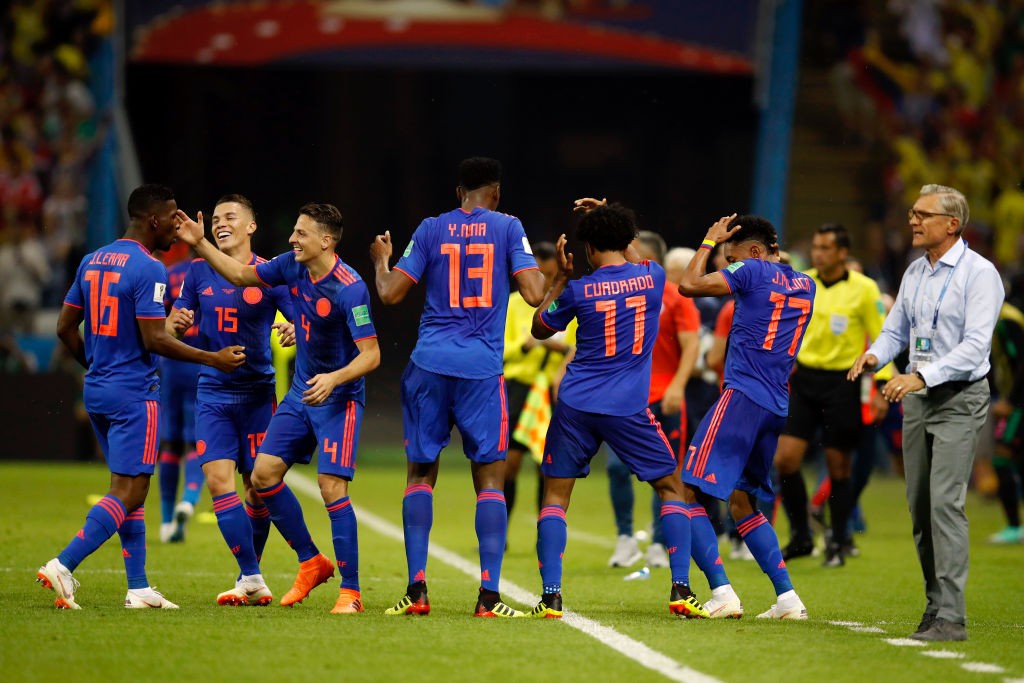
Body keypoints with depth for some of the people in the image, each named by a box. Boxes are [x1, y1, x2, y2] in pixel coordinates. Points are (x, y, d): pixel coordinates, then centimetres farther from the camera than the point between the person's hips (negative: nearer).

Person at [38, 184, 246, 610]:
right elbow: (154, 340, -18)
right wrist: (214, 359, -10)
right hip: (134, 394, -9)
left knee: (130, 490, 13)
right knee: (128, 492, -7)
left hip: (97, 390, 9)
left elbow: (65, 327, 14)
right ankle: (63, 567, -17)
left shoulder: (92, 262, 11)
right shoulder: (148, 269, -14)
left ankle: (139, 588, 12)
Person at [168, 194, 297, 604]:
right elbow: (171, 328, 9)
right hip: (213, 392, 2)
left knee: (257, 486, 2)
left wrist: (295, 332, -27)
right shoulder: (199, 272, 5)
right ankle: (252, 579, -9)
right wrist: (177, 324, -14)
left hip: (257, 393, -2)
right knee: (218, 480, -12)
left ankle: (250, 577, 19)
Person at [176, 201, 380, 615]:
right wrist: (200, 244, 6)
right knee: (264, 473, 1)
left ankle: (350, 590, -8)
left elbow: (371, 355, -22)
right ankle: (311, 563, 16)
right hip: (301, 394, 8)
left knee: (331, 486, -16)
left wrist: (334, 379, -36)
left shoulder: (350, 289, -23)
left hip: (338, 397, -8)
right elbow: (241, 275, 13)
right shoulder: (293, 267, -2)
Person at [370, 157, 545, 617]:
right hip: (482, 368, -1)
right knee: (490, 478, 2)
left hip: (429, 363, 2)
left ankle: (416, 588, 1)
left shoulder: (430, 230, 6)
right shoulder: (508, 228, 2)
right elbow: (534, 294, -4)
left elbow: (390, 293, 5)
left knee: (421, 473, 10)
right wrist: (550, 270, 17)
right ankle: (488, 595, -7)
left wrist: (381, 260, 25)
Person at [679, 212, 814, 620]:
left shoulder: (753, 271, -6)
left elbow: (689, 285, -6)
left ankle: (721, 591, -20)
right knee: (743, 503, 20)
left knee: (686, 492, -7)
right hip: (777, 407, 8)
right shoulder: (805, 285, 16)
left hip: (742, 397, -8)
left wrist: (711, 240, 8)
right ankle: (787, 597, 10)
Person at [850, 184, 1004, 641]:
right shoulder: (915, 273, 11)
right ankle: (935, 605, 16)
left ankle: (951, 618, -17)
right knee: (919, 505, 7)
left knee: (945, 502, -16)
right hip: (918, 398, 8)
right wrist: (875, 355, -4)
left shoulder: (979, 274, -12)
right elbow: (896, 330, 18)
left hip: (959, 401, -8)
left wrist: (922, 376, -27)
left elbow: (975, 345, -19)